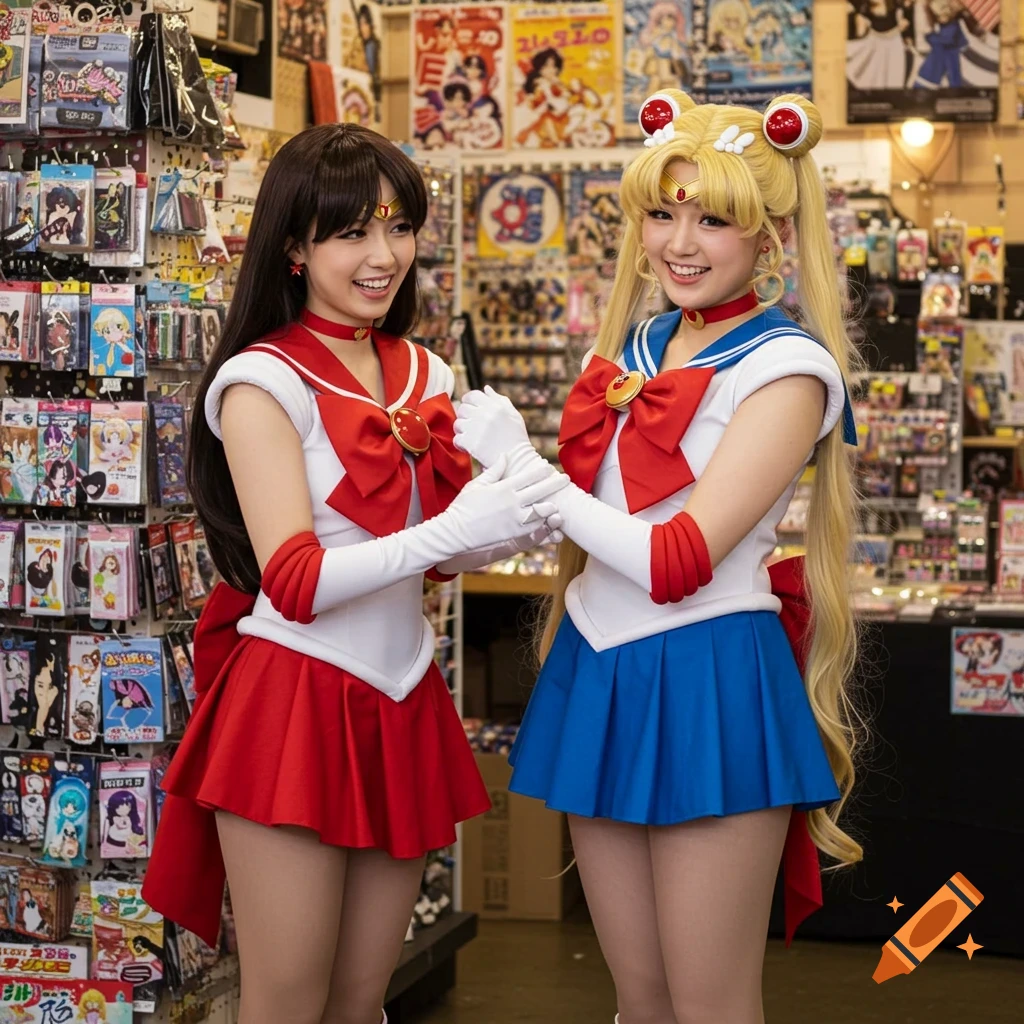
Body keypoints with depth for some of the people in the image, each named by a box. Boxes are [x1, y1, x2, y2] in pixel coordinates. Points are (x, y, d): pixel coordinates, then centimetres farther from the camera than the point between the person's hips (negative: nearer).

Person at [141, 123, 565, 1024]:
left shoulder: (425, 376, 10)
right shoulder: (264, 382, -9)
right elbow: (295, 581, -17)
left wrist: (510, 524, -5)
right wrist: (450, 531, -27)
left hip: (402, 701, 6)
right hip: (292, 702, -6)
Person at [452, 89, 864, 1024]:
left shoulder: (786, 367, -10)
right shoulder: (637, 345, 11)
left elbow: (676, 561, -18)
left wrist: (520, 466, -14)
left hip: (703, 686, -7)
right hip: (597, 670, 7)